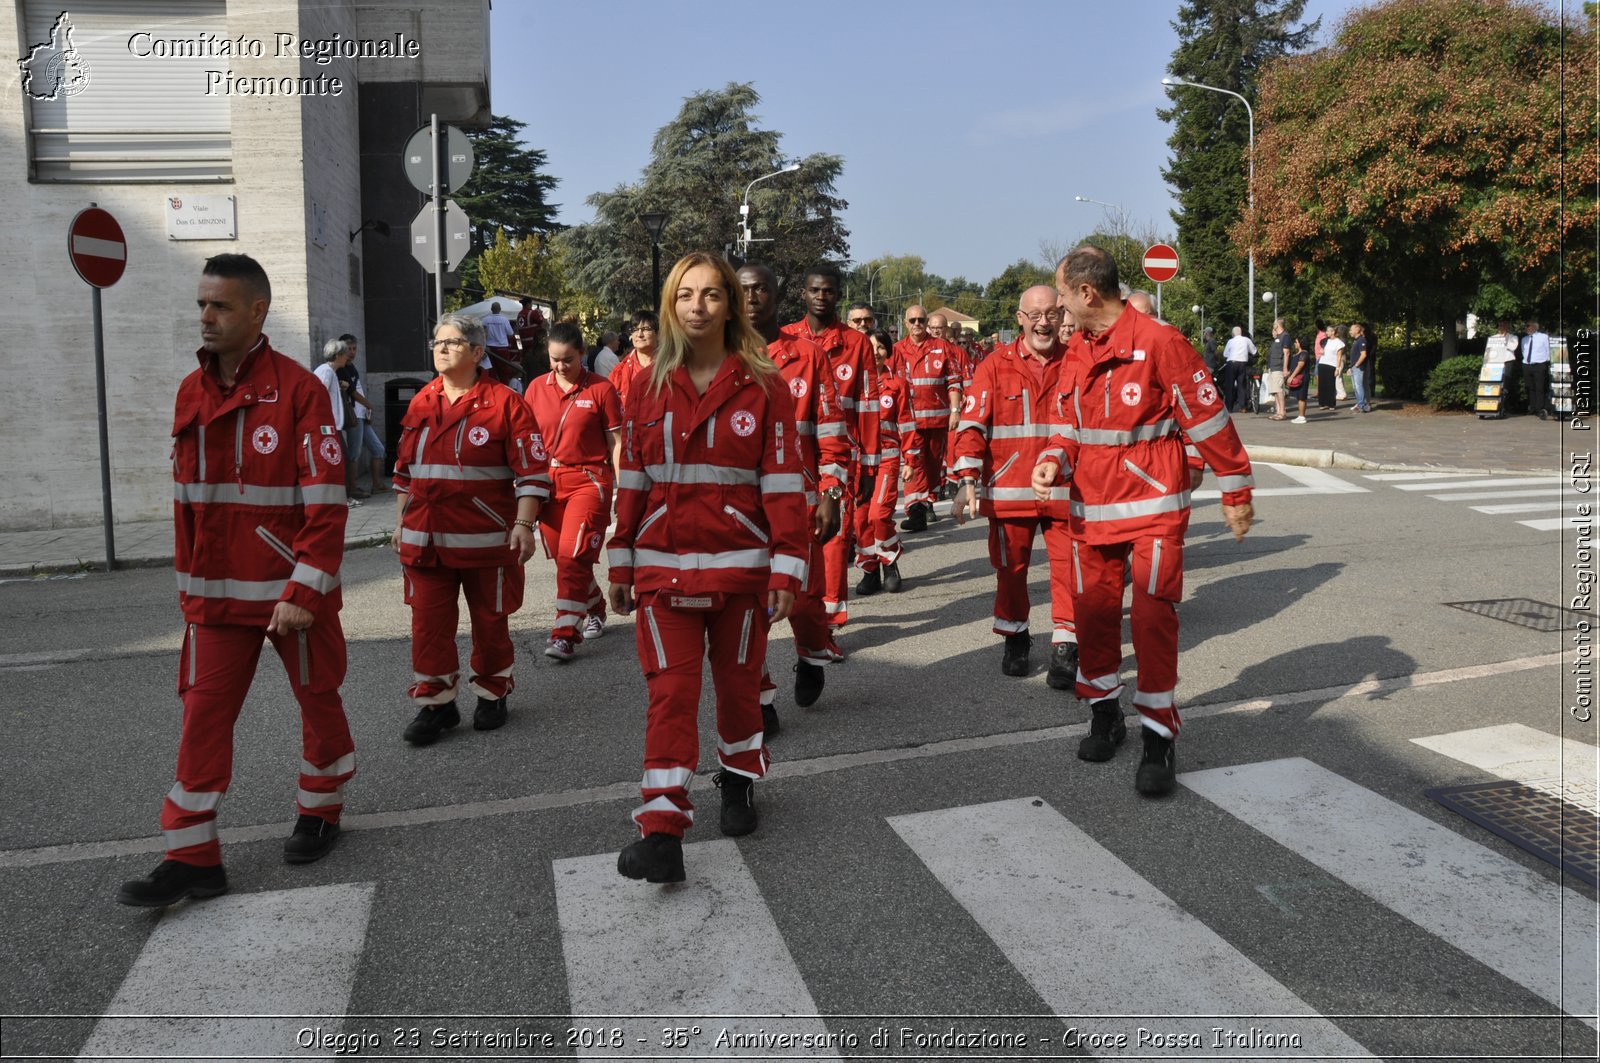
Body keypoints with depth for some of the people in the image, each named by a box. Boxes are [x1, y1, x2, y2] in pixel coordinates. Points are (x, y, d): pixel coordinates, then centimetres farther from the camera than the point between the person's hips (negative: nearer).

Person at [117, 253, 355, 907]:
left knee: (317, 700, 12)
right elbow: (186, 498, 13)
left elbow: (325, 501, -16)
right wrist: (188, 583, 14)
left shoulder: (298, 389, -12)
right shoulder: (191, 393, 7)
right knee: (204, 713, 4)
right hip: (218, 594, 5)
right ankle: (192, 859, 12)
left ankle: (320, 811, 34)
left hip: (292, 592, -5)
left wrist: (303, 592, -19)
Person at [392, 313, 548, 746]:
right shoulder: (420, 403, 11)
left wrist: (524, 524, -14)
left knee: (490, 620, 9)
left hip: (486, 539, -4)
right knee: (429, 622, 5)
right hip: (426, 539, 4)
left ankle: (492, 695, 27)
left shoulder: (504, 402, -5)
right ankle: (436, 703, 17)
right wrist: (401, 521, 18)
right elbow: (404, 469, 19)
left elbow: (532, 471, -8)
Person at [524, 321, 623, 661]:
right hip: (548, 482, 5)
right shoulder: (537, 388, 7)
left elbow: (615, 442, -2)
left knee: (573, 556, -12)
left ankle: (566, 635, -10)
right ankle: (595, 611, 34)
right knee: (564, 558, 11)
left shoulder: (600, 388, -4)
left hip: (589, 480, -4)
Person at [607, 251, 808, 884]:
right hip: (664, 569, 1)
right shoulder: (649, 389, 6)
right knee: (670, 691, -5)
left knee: (739, 683, 13)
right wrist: (621, 567, 7)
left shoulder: (762, 387, -2)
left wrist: (787, 569, -9)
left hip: (740, 566, -1)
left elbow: (783, 484, -5)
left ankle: (738, 783, 37)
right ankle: (662, 832, -4)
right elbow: (631, 484, 8)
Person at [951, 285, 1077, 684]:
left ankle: (1066, 647, 8)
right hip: (1009, 491, 0)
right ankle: (1015, 637, 30)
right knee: (1010, 567, 12)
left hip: (1065, 490, 0)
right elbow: (972, 425, -3)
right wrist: (968, 479, -12)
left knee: (1069, 570, -2)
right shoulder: (996, 366, 1)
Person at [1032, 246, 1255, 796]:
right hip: (1090, 510, 6)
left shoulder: (1158, 342, -14)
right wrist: (1054, 459, -6)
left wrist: (1235, 491, -5)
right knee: (1093, 615, 12)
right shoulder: (1077, 352, 8)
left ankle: (1158, 738, 3)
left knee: (1153, 618, -7)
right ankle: (1105, 712, 31)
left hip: (1153, 508, -6)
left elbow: (1208, 417, -10)